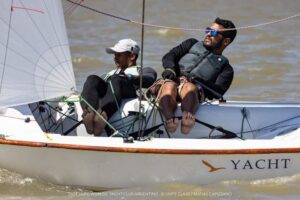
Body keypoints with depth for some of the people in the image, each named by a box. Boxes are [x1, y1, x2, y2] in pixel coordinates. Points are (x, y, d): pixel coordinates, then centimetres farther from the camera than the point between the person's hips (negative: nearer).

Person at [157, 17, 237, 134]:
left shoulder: (225, 67, 25)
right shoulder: (192, 44, 37)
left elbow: (218, 92, 5)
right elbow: (169, 56, 21)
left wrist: (196, 81, -14)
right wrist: (170, 69, -4)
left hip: (196, 89, -2)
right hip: (172, 81, 2)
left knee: (189, 88, -40)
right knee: (169, 86, -37)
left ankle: (187, 119, -70)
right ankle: (170, 120, -65)